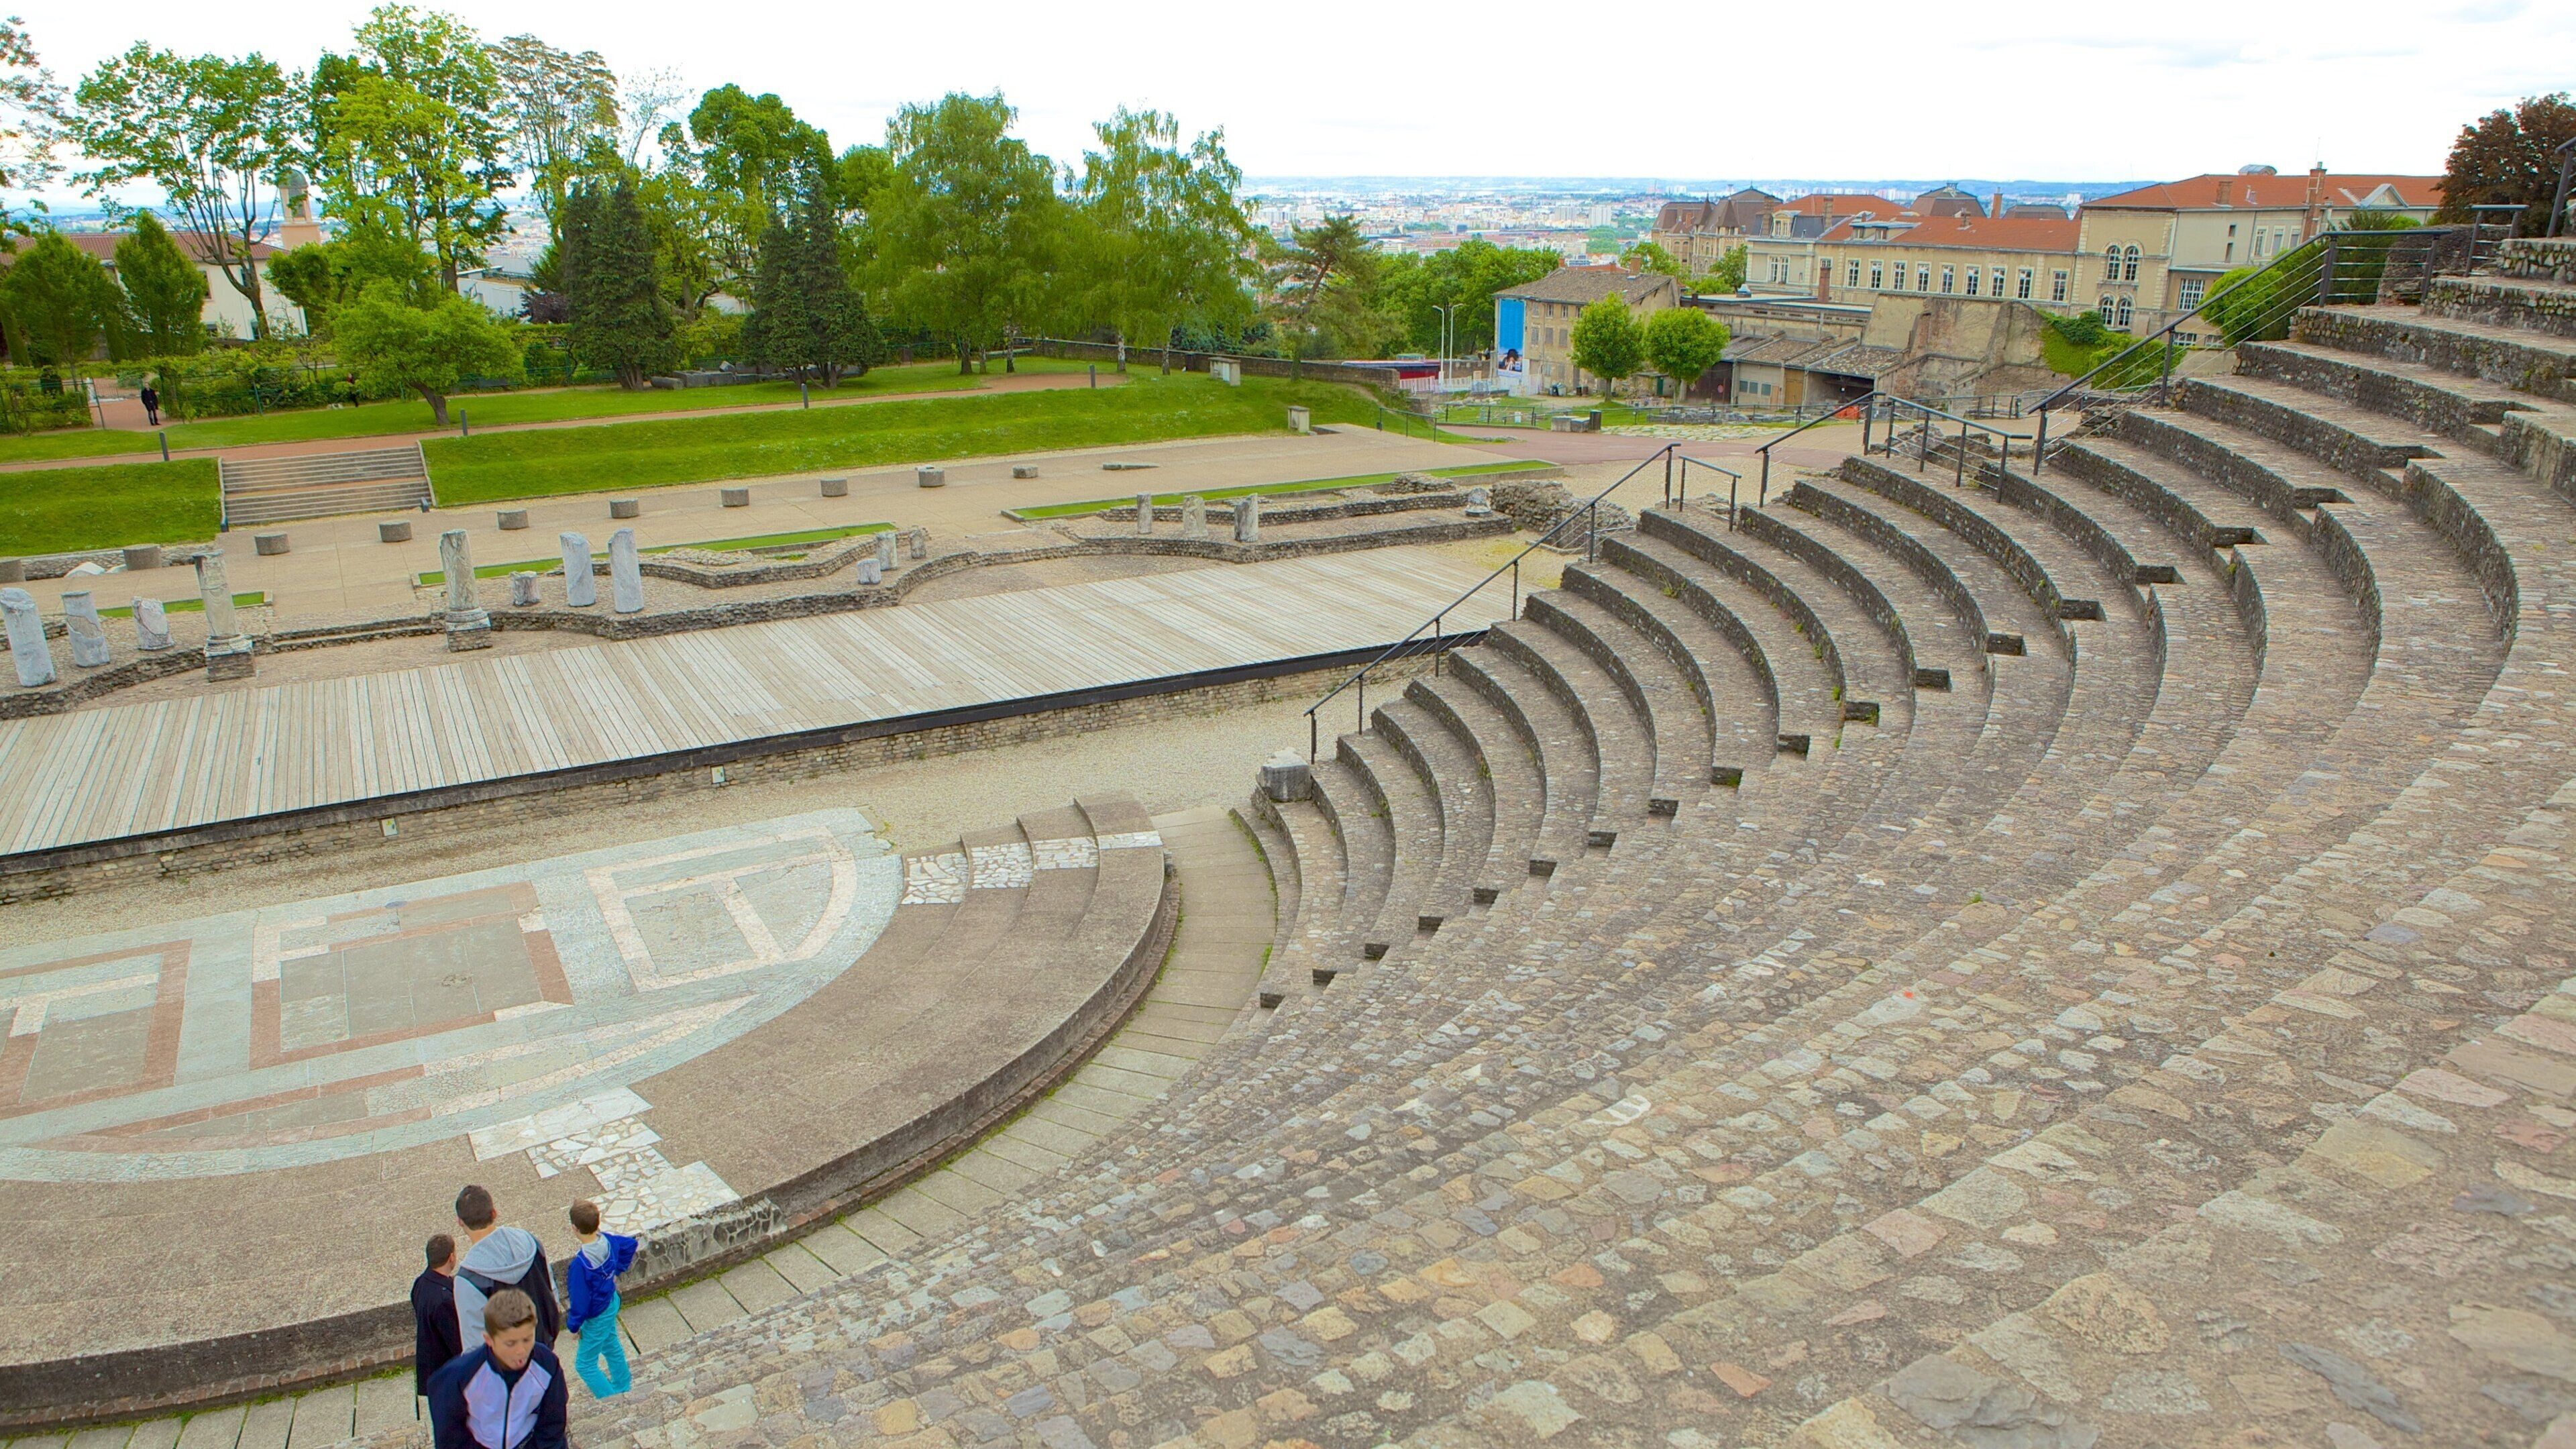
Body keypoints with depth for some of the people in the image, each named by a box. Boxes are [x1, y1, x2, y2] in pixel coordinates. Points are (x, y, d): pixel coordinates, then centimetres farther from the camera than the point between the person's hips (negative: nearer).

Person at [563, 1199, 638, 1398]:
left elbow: (580, 1302, -27)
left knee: (585, 1365, 12)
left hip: (597, 1316, -8)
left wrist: (573, 1324, -9)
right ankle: (623, 1386, 49)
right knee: (611, 1345, 30)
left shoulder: (580, 1264, -37)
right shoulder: (608, 1240, -16)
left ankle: (611, 1401, 16)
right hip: (612, 1302, 8)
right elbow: (630, 1244, 7)